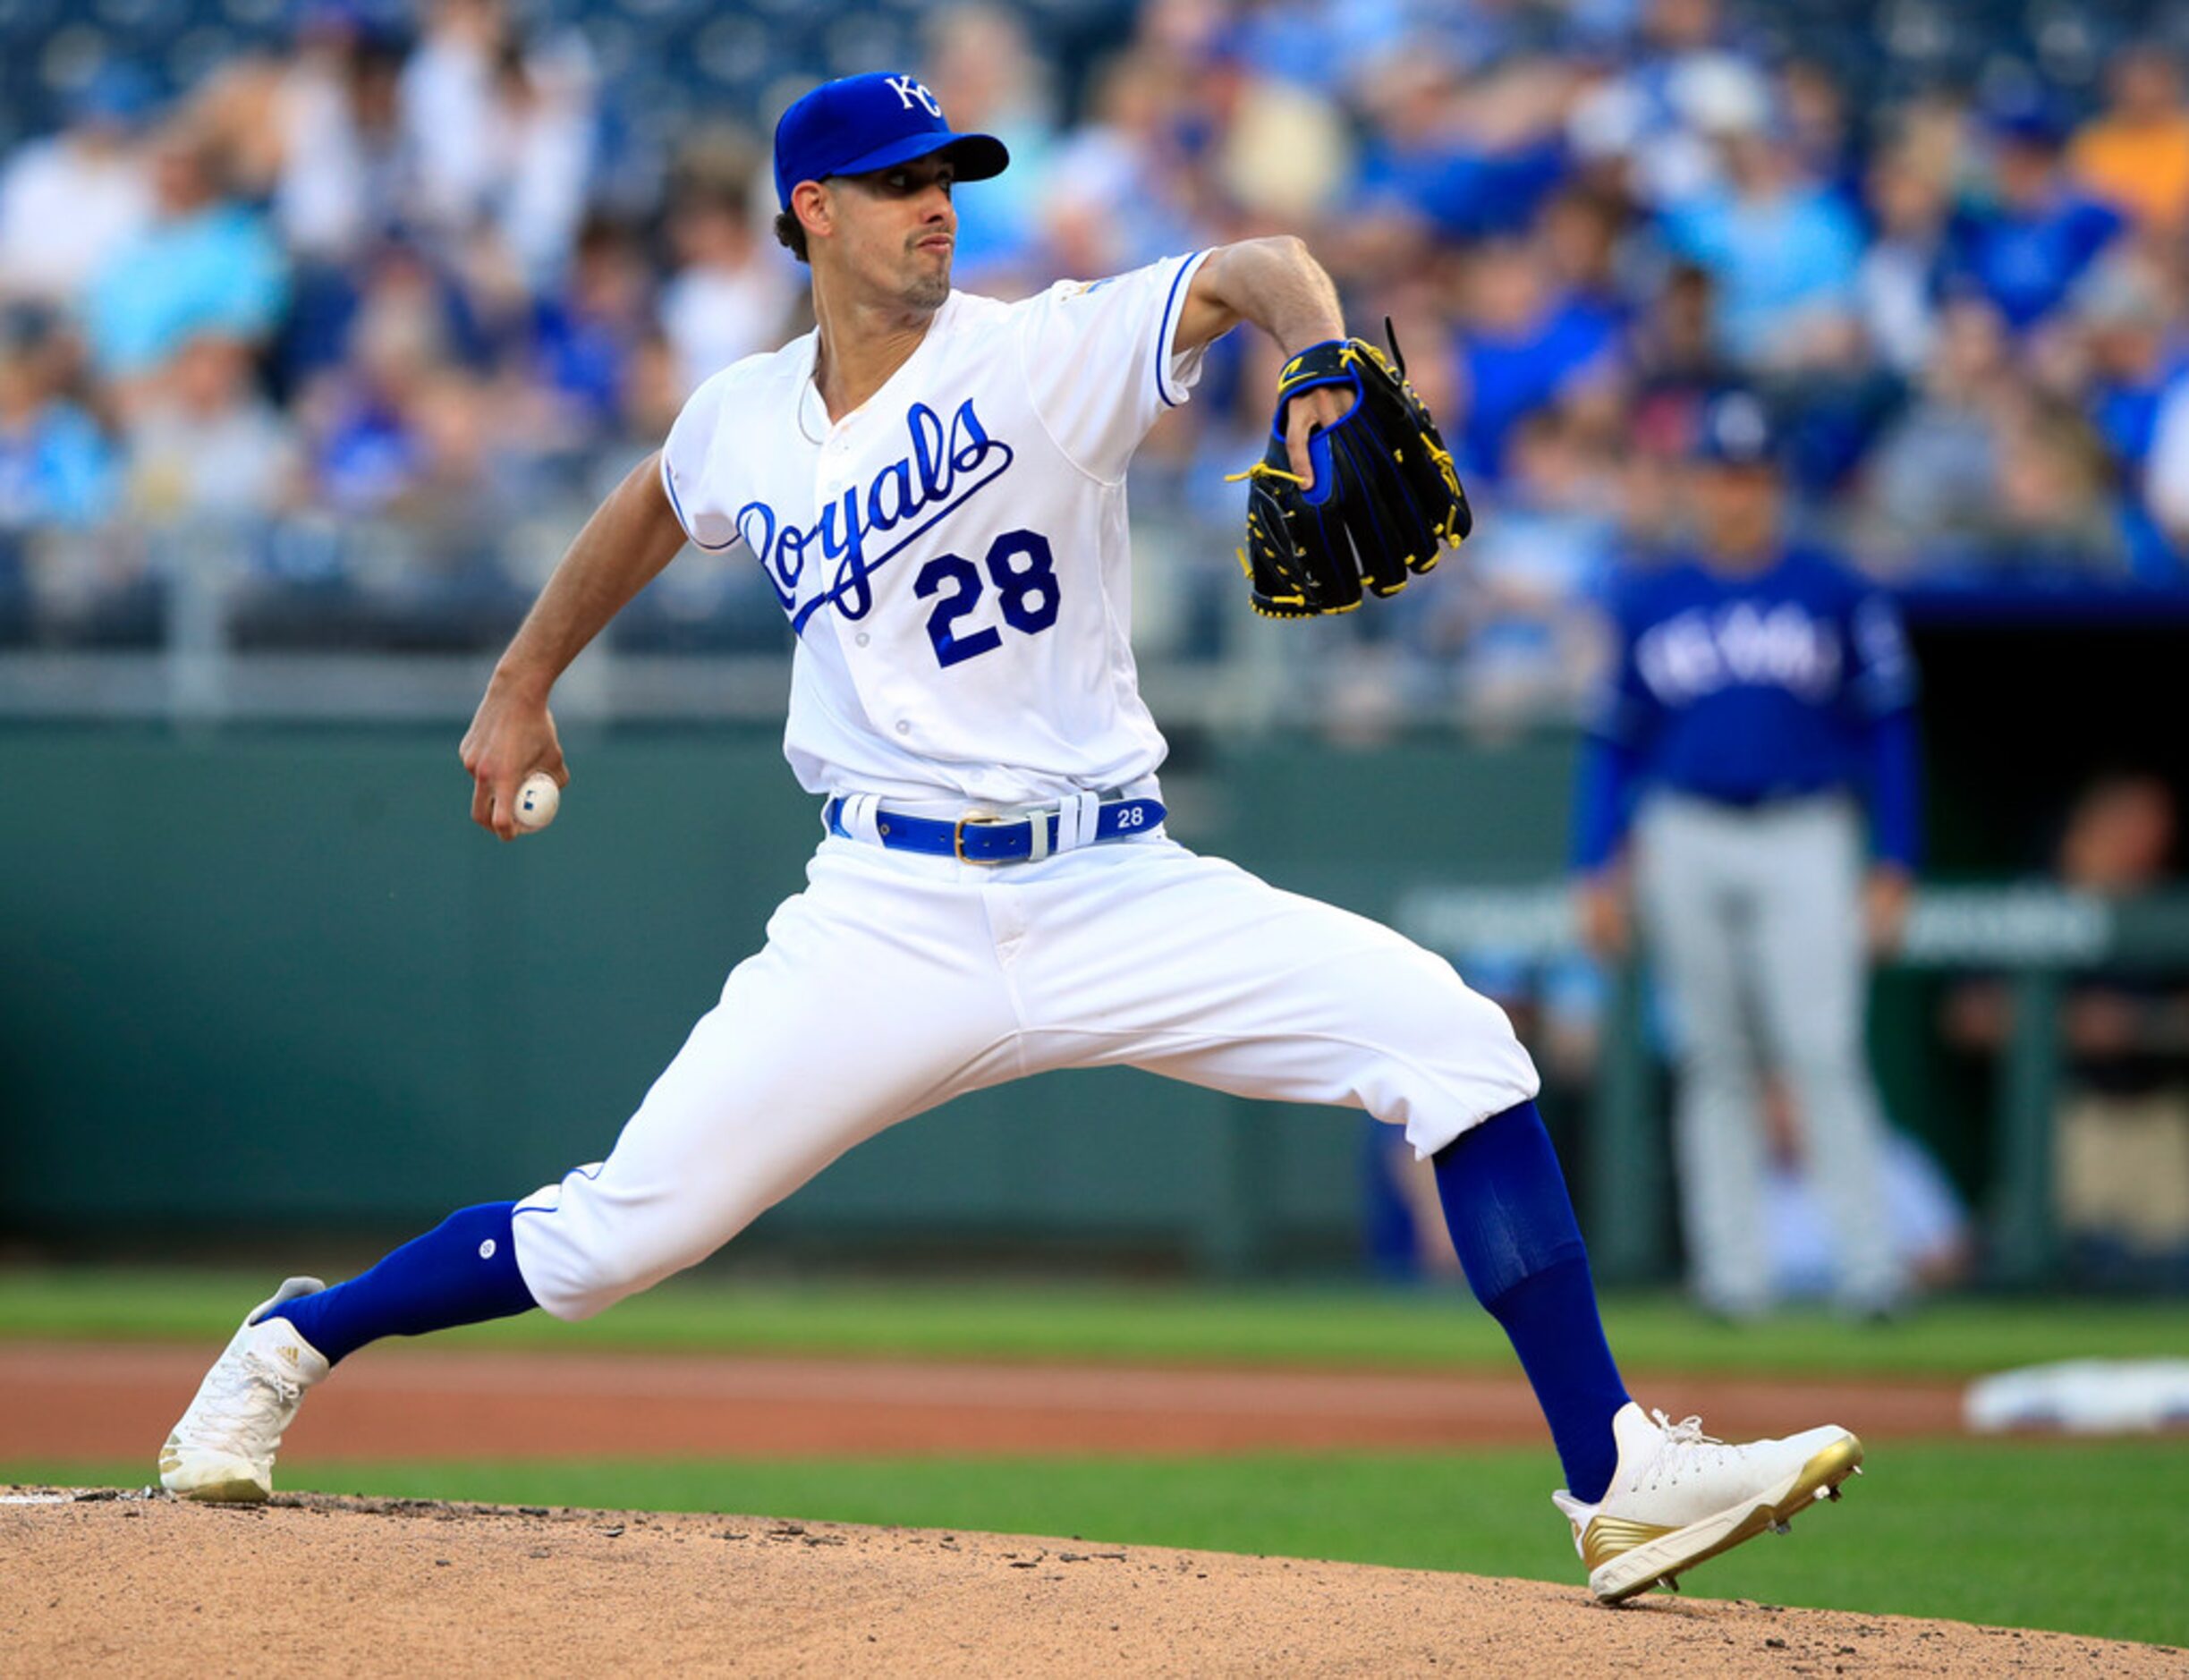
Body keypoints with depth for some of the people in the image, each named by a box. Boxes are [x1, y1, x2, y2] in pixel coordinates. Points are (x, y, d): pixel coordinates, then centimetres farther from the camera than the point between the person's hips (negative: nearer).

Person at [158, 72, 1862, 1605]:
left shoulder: (1046, 352, -3)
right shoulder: (746, 420, 8)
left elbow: (1250, 269, -19)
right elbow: (651, 508, 32)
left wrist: (1322, 361, -41)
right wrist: (522, 687, 37)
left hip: (1119, 896, -1)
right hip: (892, 917, 1)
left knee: (1449, 1036, -20)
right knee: (615, 1233, -8)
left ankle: (1619, 1484, -18)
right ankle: (290, 1347, 19)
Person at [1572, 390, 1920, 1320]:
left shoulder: (1836, 596, 5)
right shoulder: (1649, 602, 11)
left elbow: (1886, 731, 5)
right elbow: (1613, 743, 14)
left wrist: (1891, 869, -1)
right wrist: (1597, 870, 6)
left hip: (1804, 841, -2)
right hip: (1684, 842, 2)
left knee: (1822, 1053, -12)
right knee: (1716, 1061, 4)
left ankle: (1867, 1264, -11)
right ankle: (1731, 1271, 6)